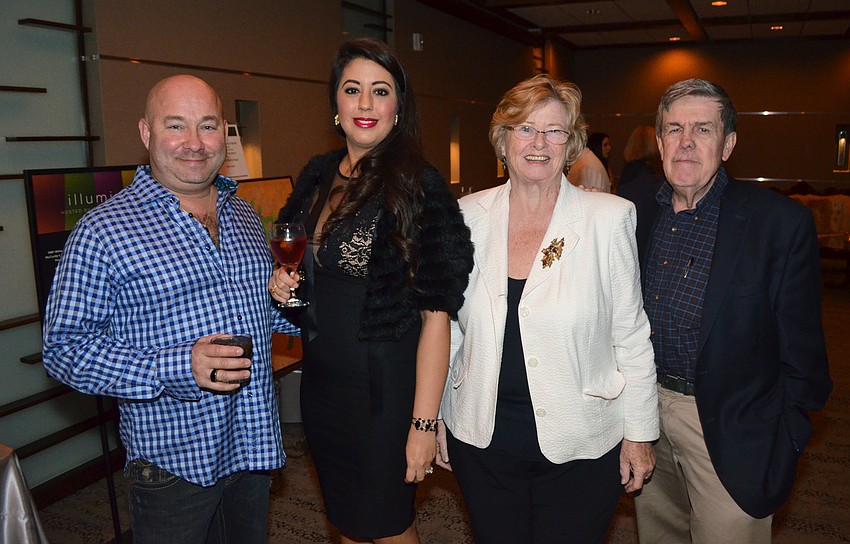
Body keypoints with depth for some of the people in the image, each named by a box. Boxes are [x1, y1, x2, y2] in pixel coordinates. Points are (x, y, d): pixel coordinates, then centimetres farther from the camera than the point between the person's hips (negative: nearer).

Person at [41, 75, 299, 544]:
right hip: (174, 465, -5)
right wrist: (178, 367, -28)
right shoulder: (104, 231, -12)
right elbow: (66, 348, -15)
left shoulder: (245, 216, 7)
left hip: (254, 448, 6)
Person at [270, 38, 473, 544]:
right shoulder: (317, 176, 3)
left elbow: (435, 313, -18)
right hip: (322, 379, 6)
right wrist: (282, 284, -3)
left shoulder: (419, 185, -15)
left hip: (387, 386, -5)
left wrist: (425, 422, -19)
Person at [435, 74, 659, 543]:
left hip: (580, 447, -2)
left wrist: (639, 433, 0)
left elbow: (631, 334, -3)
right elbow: (448, 325, 6)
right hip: (482, 440, 2)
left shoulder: (610, 218, -8)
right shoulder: (468, 216, -2)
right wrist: (436, 417, 9)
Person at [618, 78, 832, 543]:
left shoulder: (780, 222, -13)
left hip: (728, 429, -4)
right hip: (644, 406, 4)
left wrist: (782, 445, -7)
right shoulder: (632, 206, -2)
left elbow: (801, 352, -8)